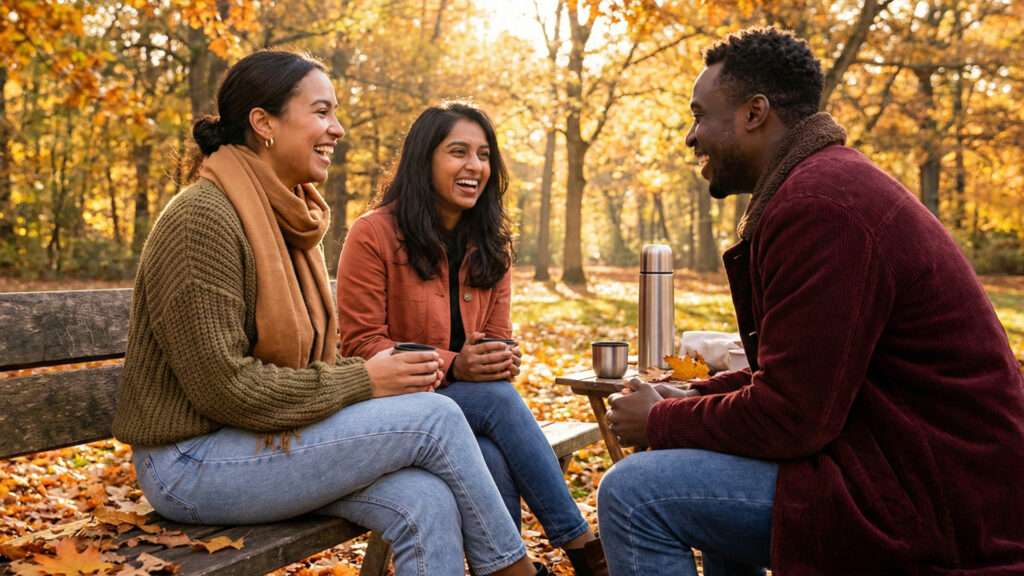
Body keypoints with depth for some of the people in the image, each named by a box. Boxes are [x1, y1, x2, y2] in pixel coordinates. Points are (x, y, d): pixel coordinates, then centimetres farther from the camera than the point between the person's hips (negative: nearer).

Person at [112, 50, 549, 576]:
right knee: (435, 418, -16)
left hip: (259, 439, 8)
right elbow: (221, 384, -22)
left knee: (426, 503, -17)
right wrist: (362, 382, -18)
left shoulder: (286, 218, 9)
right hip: (193, 461, -7)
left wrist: (377, 372, -5)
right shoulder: (204, 217, -17)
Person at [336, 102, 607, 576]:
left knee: (495, 460, -32)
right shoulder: (373, 234, -10)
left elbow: (497, 336, 12)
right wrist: (452, 366, -24)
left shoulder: (491, 243, 8)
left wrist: (502, 360, -15)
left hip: (475, 397, 4)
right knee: (498, 398, -32)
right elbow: (361, 344, -11)